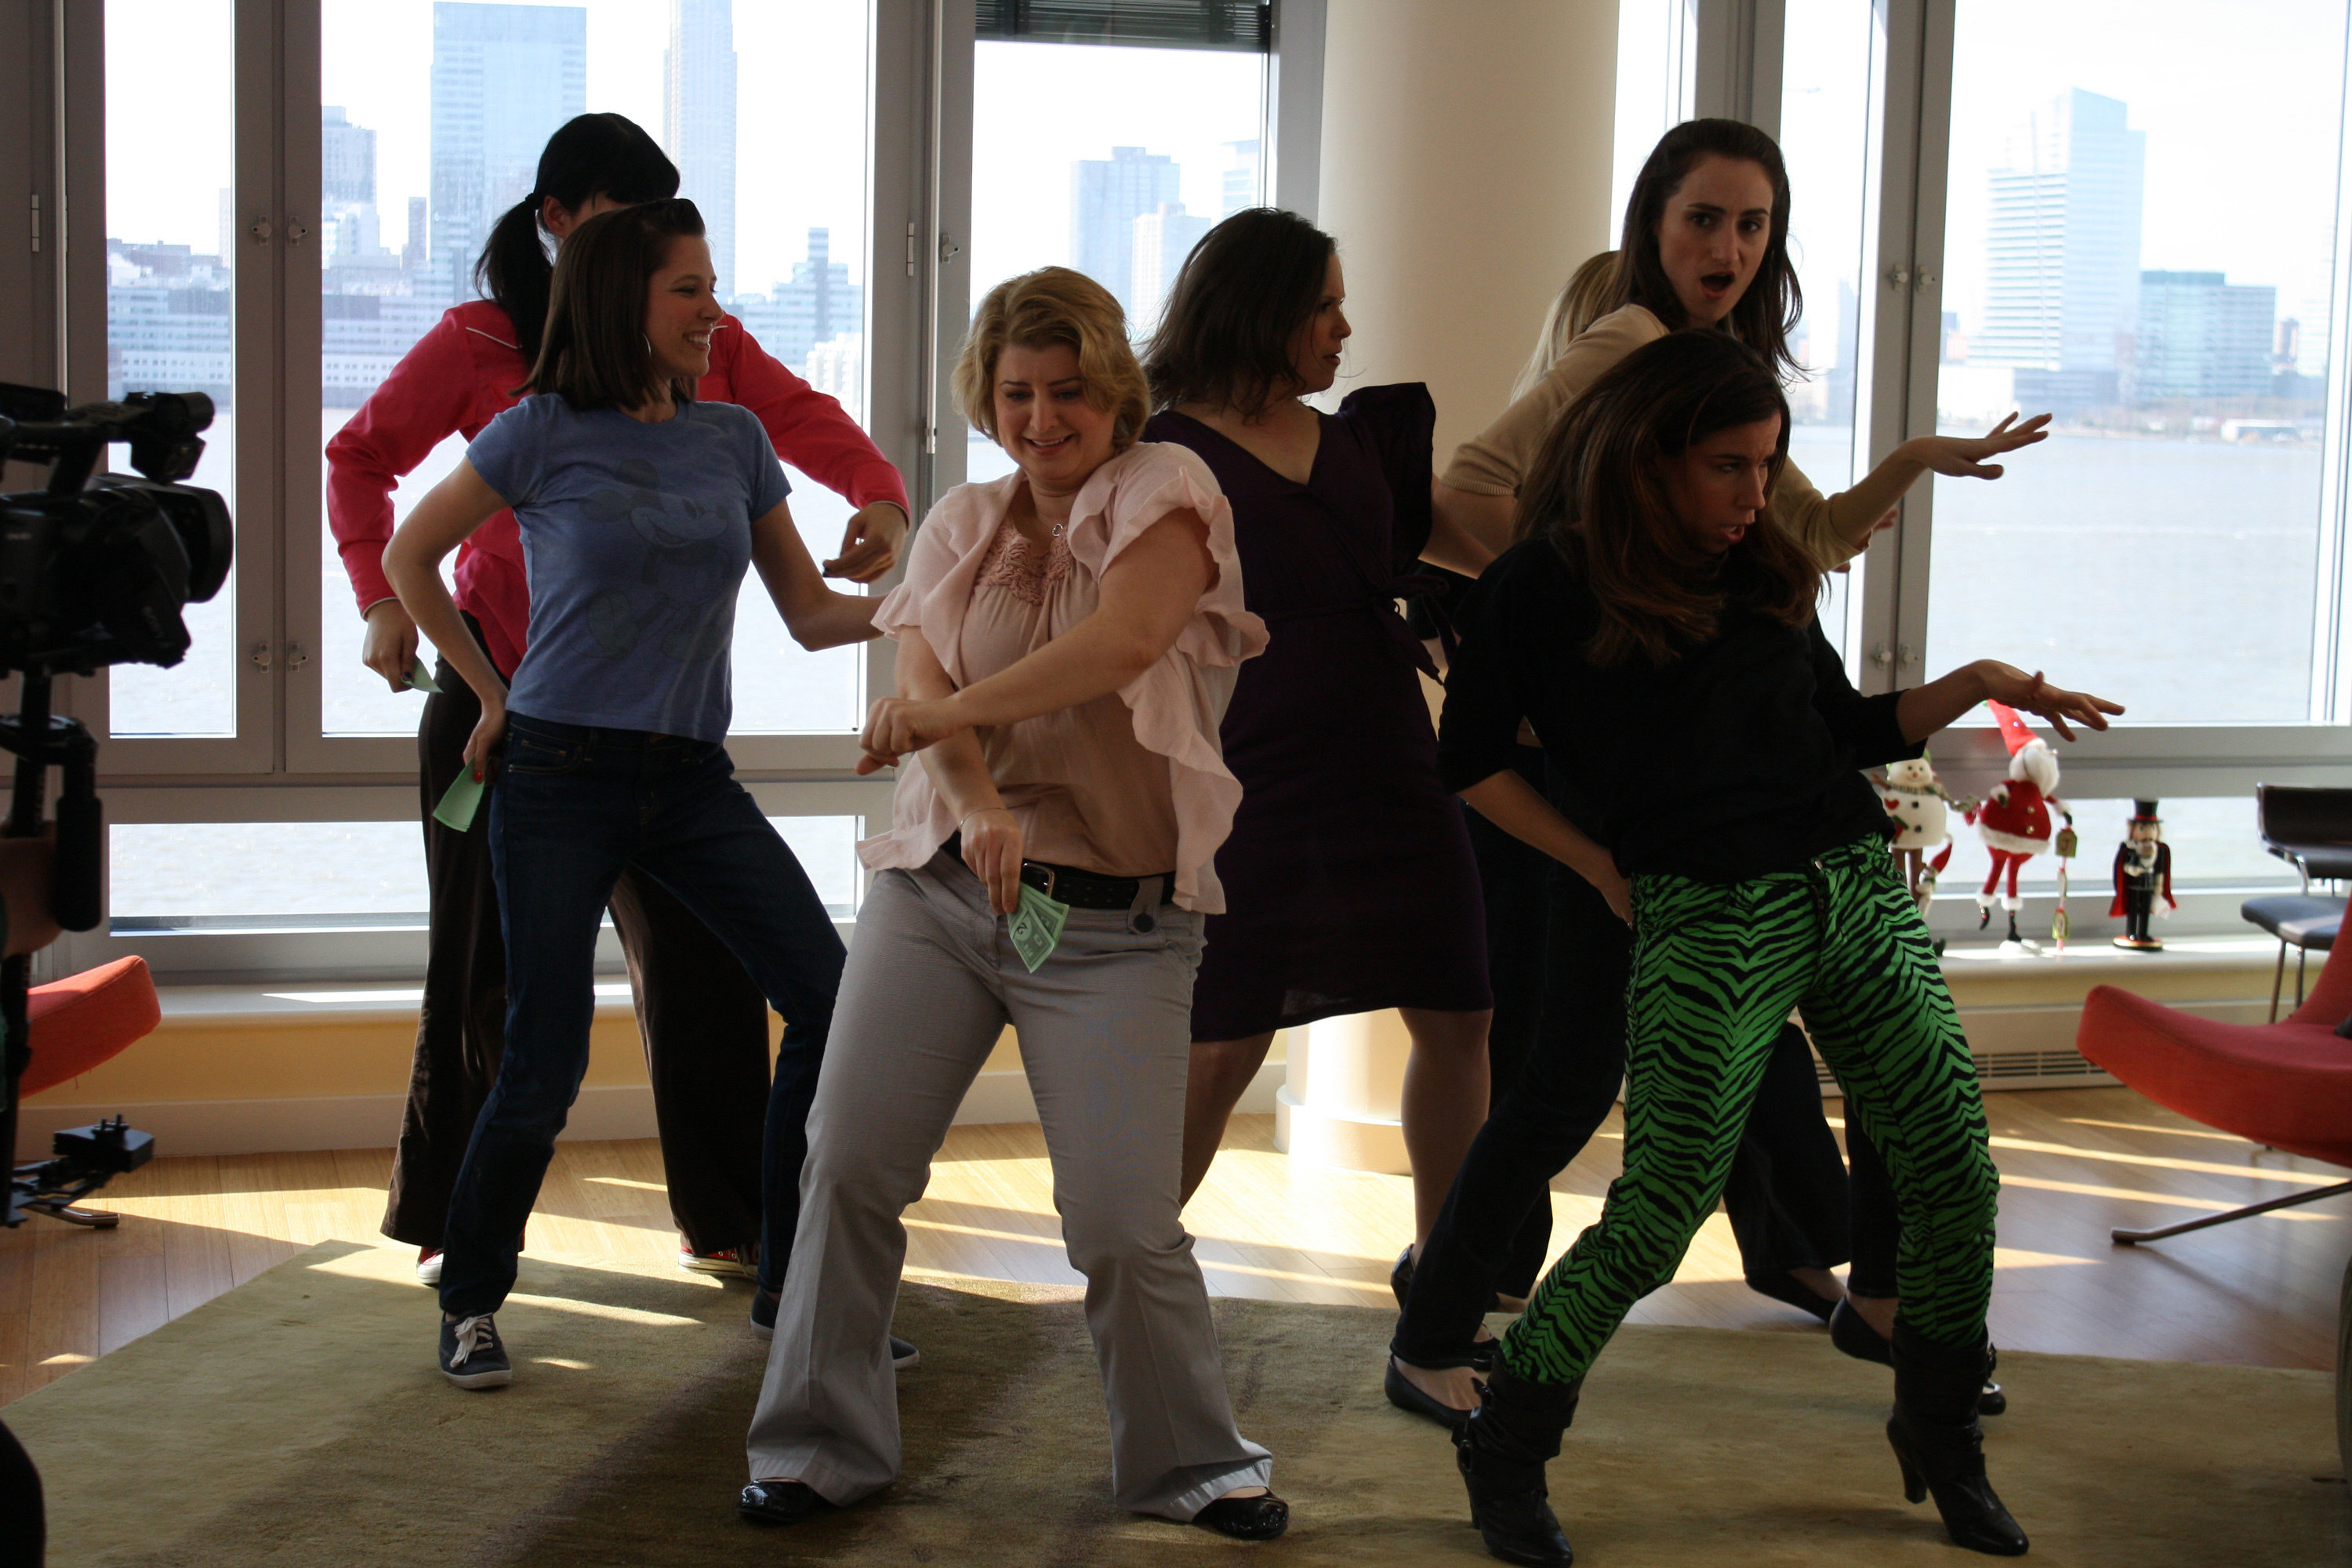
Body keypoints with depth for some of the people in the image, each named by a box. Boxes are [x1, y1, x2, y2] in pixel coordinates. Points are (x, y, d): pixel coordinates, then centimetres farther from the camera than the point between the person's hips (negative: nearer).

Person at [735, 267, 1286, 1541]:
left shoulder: (1163, 493, -2)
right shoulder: (960, 525, 12)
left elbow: (1124, 642, -22)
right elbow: (921, 685, -5)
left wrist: (942, 715, -21)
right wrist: (977, 804, -24)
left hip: (1112, 921, -4)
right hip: (936, 885, 4)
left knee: (1124, 1227, -7)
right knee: (848, 1162, -3)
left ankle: (1192, 1467, 16)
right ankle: (822, 1446, 14)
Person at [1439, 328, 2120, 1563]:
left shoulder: (1766, 571, 13)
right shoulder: (1547, 586, -2)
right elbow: (1468, 762, 2)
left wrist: (1977, 685, 8)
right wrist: (1599, 865, 0)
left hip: (1857, 890, 6)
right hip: (1705, 921, -6)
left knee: (1956, 1173, 4)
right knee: (1655, 1218, -8)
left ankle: (1940, 1435, 28)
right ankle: (1503, 1450, 14)